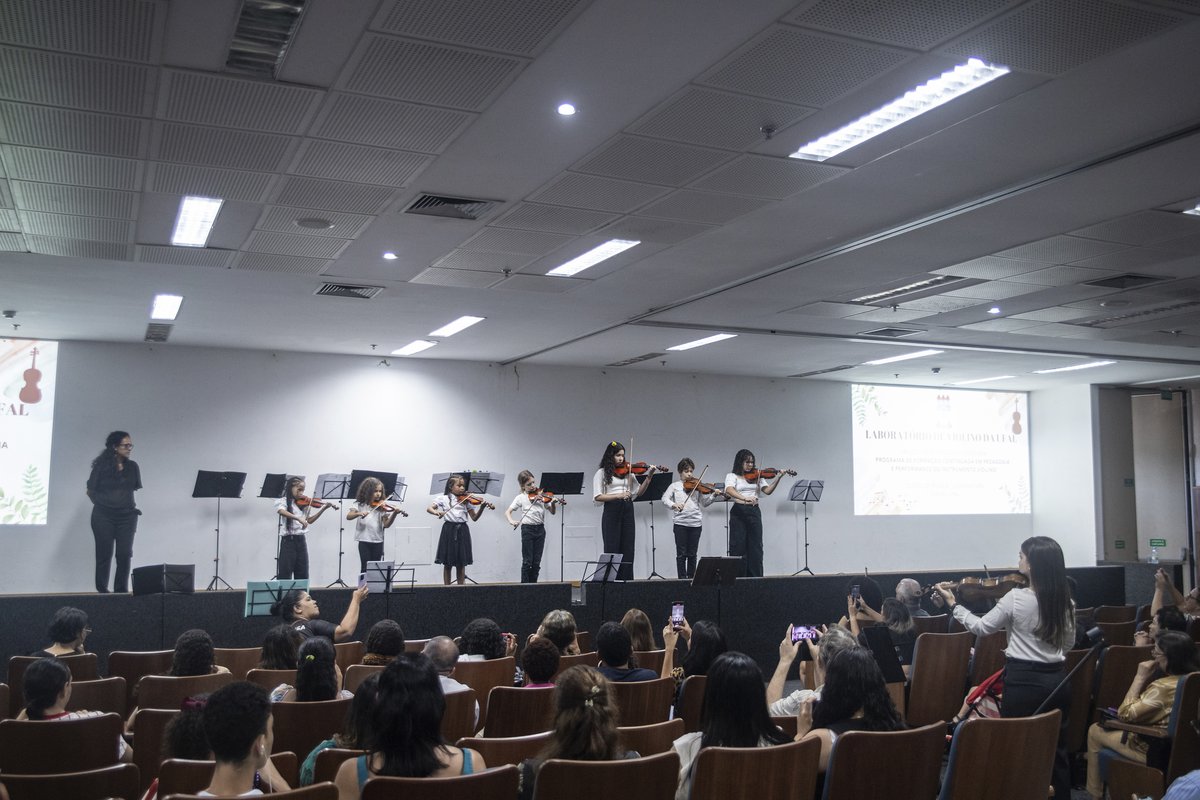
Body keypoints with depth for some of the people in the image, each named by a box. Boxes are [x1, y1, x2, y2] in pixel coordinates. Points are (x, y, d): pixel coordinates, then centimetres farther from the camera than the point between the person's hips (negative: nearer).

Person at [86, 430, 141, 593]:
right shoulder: (101, 466, -4)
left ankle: (121, 589, 6)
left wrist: (129, 505, 6)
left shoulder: (132, 466, 5)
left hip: (127, 516, 2)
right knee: (104, 554, 4)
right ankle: (102, 589, 12)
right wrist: (102, 505, 7)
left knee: (125, 554, -3)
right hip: (103, 516, -2)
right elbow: (91, 491, 3)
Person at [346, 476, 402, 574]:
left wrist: (394, 514, -23)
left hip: (378, 541, 1)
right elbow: (348, 516, -9)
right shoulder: (360, 505, 3)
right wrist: (359, 513, -28)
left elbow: (386, 524, -6)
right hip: (364, 541, -1)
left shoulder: (382, 507, 3)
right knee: (365, 567, -3)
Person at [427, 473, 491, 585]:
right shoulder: (444, 499, 2)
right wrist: (436, 512, -25)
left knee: (461, 563, 5)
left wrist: (482, 507, -12)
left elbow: (474, 518, 4)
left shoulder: (467, 500, 7)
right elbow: (429, 508, -4)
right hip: (449, 530, -2)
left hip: (462, 531, 2)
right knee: (447, 563, 3)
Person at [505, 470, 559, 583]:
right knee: (527, 561, -2)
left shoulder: (541, 495, 6)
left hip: (540, 529, 3)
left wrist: (553, 503, -16)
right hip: (527, 529, -3)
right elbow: (507, 512, -4)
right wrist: (511, 521, -24)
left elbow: (553, 511, 5)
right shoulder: (521, 498, 0)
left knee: (536, 562, 5)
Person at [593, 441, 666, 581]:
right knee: (612, 549, -3)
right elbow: (597, 497, -8)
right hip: (611, 511, -4)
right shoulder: (602, 473, 1)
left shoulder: (628, 472, 13)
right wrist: (618, 495, -18)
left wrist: (649, 476, -4)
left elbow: (638, 492, 7)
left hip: (628, 511, 4)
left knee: (627, 549, 3)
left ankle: (626, 579, 7)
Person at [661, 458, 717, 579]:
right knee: (681, 553, 0)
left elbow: (705, 502, 6)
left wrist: (713, 496, -12)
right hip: (680, 522, -1)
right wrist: (673, 505, -23)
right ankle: (682, 578, 3)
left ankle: (691, 578, 14)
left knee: (692, 554, 6)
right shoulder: (675, 486, 7)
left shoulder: (697, 486, 9)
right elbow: (665, 499, -3)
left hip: (695, 523, 1)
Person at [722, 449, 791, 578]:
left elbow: (767, 490, 1)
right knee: (738, 546, -3)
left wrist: (778, 478, -12)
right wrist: (744, 498, -35)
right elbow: (729, 490, -19)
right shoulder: (732, 476, 1)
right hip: (738, 512, -3)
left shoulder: (756, 476, 13)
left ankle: (755, 576, 6)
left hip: (754, 511, 3)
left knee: (756, 546, 2)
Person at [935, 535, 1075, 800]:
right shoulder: (1065, 600, 1)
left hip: (1024, 683, -5)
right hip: (1056, 681, 6)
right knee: (1057, 748, 15)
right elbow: (1068, 642, 13)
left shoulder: (1016, 598, -16)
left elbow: (980, 627, -6)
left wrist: (953, 604, 3)